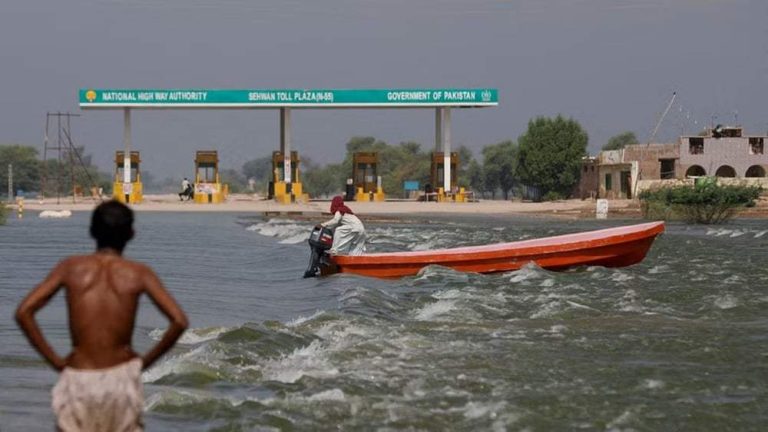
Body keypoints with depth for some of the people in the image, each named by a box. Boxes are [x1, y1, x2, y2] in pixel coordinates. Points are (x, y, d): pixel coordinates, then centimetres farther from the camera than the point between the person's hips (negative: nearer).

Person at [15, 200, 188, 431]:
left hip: (78, 379, 0)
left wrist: (54, 360, 0)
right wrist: (146, 360, 2)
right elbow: (179, 321, -11)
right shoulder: (139, 273, -1)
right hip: (122, 377, 0)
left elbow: (23, 312, -6)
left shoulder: (71, 267, 2)